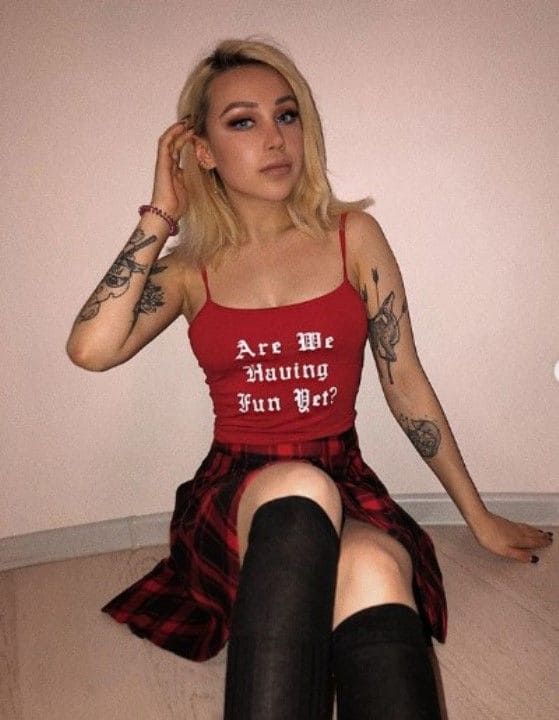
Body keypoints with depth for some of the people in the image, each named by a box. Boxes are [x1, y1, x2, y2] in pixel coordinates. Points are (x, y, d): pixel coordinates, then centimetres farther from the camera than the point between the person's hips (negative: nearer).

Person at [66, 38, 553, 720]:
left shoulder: (352, 235, 4)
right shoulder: (189, 269, 4)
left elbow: (405, 384, 7)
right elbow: (91, 349, -15)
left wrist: (479, 518, 11)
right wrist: (160, 215, -5)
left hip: (344, 483, 1)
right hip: (234, 497, 0)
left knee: (375, 568, -35)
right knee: (302, 488, -37)